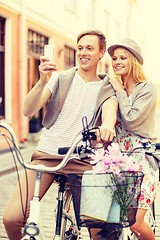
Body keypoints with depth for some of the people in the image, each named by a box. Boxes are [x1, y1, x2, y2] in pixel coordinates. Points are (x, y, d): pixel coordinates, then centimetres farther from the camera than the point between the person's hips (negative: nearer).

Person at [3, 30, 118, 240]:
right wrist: (42, 81, -19)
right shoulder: (60, 78, 10)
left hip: (81, 160, 0)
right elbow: (28, 111, -1)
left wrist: (107, 124, -37)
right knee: (12, 217, -12)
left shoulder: (107, 89, 12)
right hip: (46, 154, 0)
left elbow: (109, 110, -12)